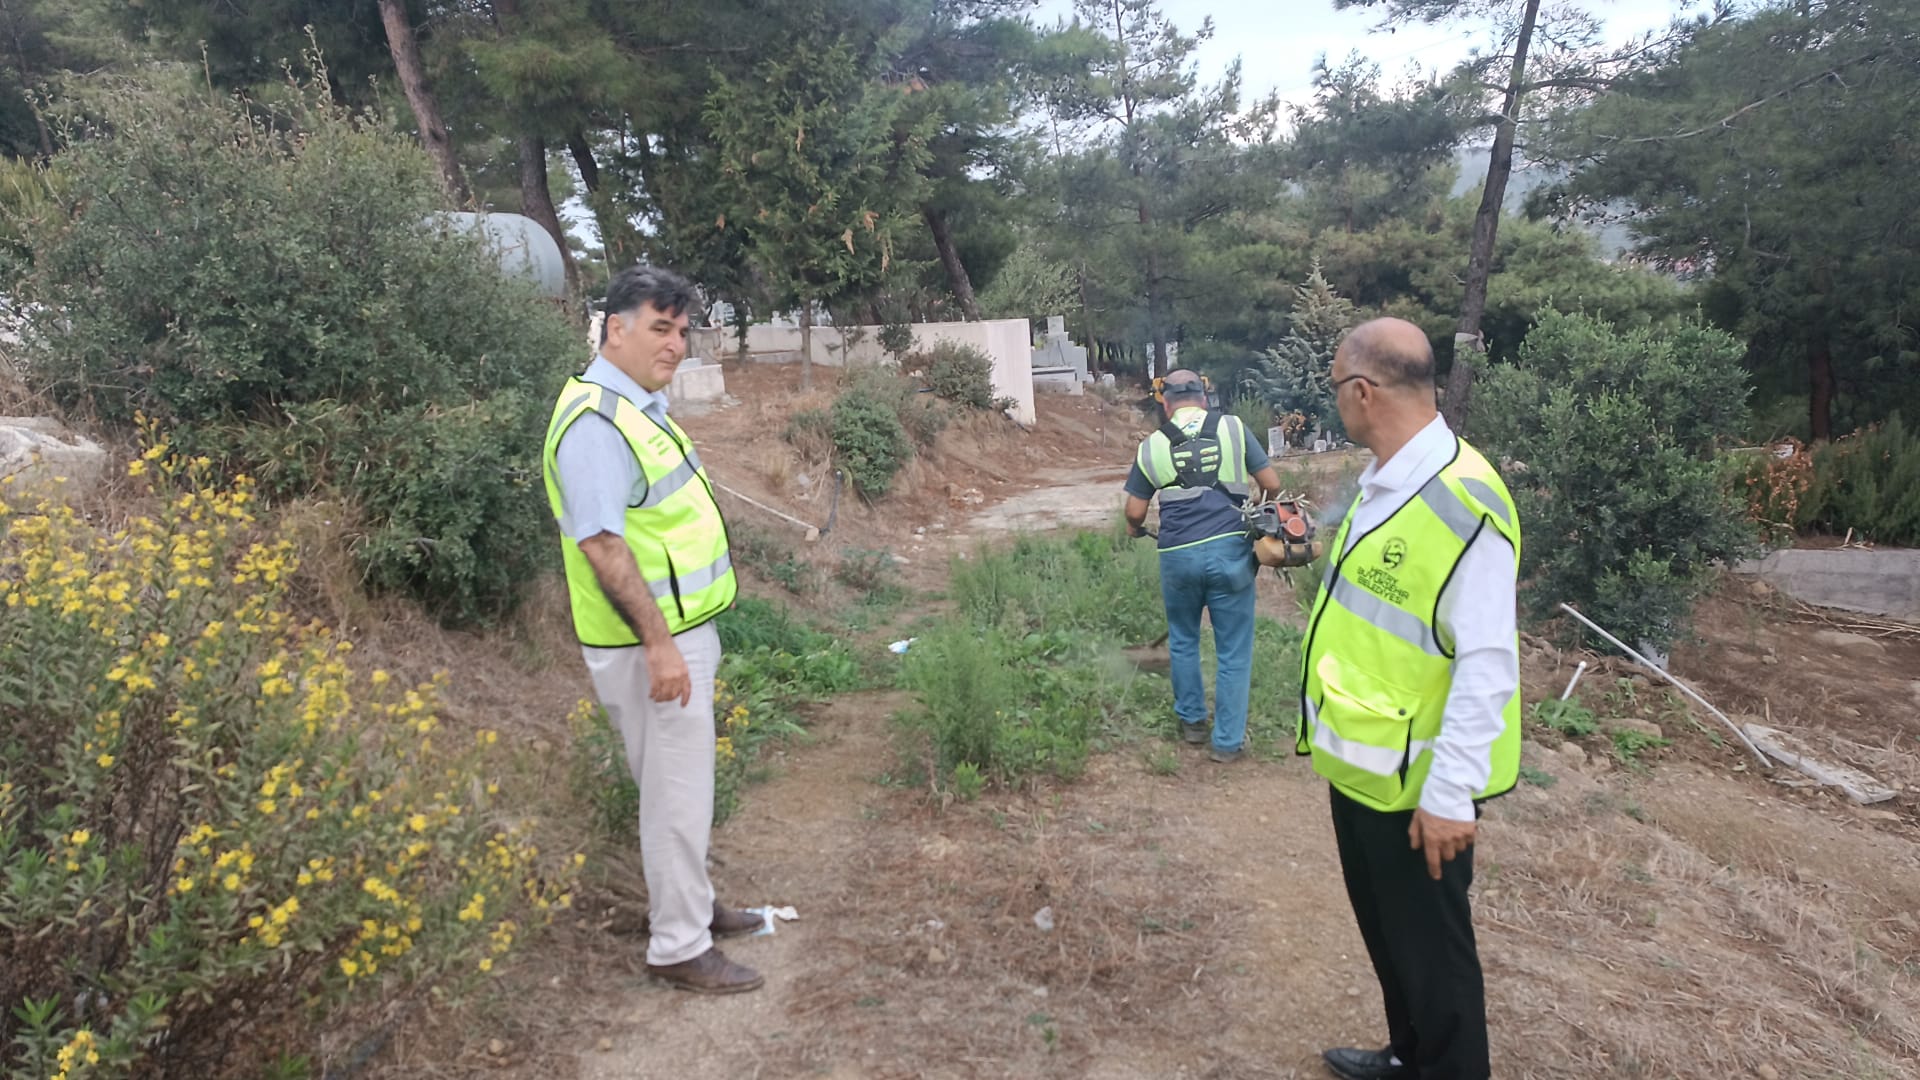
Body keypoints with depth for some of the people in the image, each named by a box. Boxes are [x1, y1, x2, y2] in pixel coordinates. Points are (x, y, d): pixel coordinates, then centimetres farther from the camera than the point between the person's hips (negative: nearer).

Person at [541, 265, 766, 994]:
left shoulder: (644, 405, 12)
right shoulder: (596, 421, -20)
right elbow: (602, 543, -25)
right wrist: (658, 644, -25)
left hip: (679, 631, 10)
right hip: (650, 643, -10)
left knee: (680, 783, 21)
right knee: (678, 792, 0)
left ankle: (689, 901, 37)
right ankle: (679, 946, 14)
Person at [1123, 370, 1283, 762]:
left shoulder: (1152, 446, 5)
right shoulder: (1233, 428, 3)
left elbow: (1135, 512, 9)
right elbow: (1272, 485, 4)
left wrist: (1135, 529, 32)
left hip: (1178, 554, 1)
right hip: (1230, 549, -1)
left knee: (1183, 640, 23)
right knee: (1233, 650, 9)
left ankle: (1191, 720, 34)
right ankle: (1228, 740, 15)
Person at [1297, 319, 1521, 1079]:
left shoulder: (1461, 502, -24)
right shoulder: (1381, 480, 5)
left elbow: (1486, 665, -24)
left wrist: (1449, 794, -21)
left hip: (1414, 782, -9)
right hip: (1359, 762, 9)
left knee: (1430, 946, 11)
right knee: (1385, 929, 25)